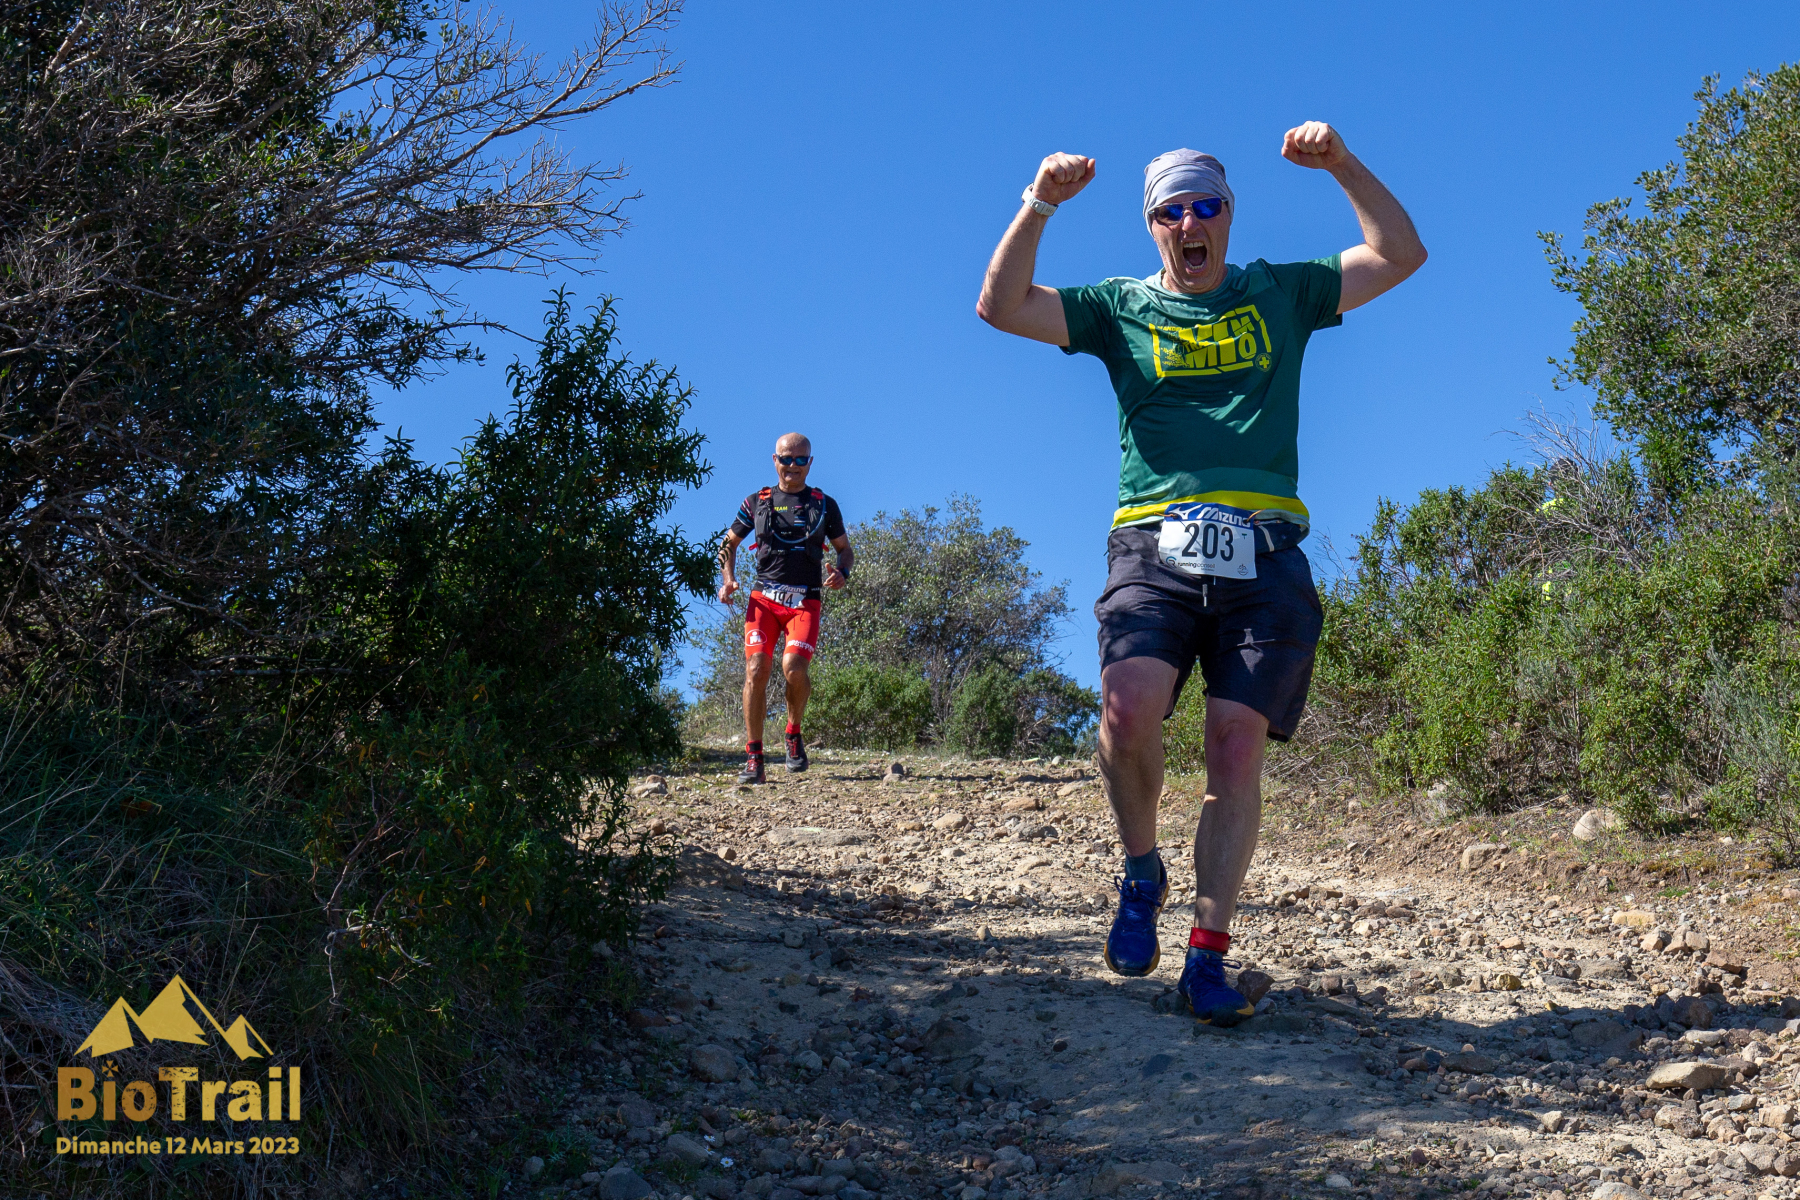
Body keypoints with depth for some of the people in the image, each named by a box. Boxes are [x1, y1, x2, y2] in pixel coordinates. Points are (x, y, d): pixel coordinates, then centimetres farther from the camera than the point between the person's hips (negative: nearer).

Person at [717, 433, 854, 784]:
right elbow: (728, 544, 21)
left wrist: (841, 574, -4)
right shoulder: (756, 502, 12)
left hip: (805, 600, -1)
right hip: (764, 597, 1)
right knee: (756, 670, -13)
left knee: (794, 668, -20)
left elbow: (846, 549, 18)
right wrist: (728, 580, 3)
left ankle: (794, 734, 9)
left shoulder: (824, 504, 11)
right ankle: (753, 758, -8)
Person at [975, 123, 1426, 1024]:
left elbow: (1401, 256, 12)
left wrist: (1343, 167, -1)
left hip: (1263, 553, 1)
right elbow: (1000, 306, 6)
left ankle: (1209, 956, -1)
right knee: (1130, 708, -26)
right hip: (1155, 545, -1)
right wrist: (1039, 205, -6)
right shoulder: (1121, 308, 17)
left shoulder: (1280, 295, 19)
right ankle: (1141, 873, 1)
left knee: (1237, 746, -7)